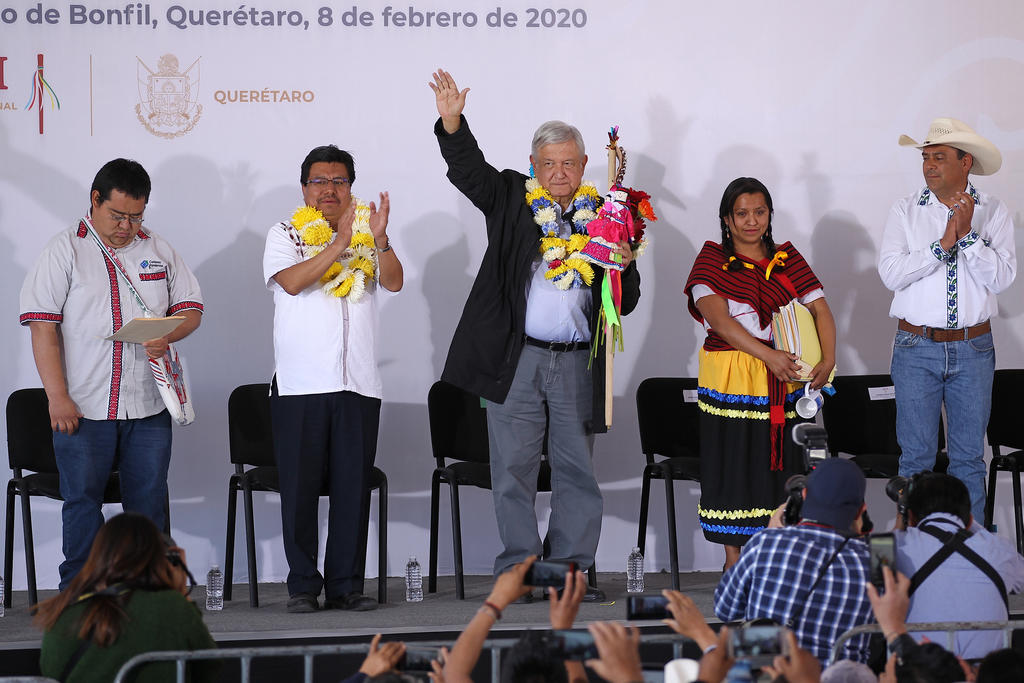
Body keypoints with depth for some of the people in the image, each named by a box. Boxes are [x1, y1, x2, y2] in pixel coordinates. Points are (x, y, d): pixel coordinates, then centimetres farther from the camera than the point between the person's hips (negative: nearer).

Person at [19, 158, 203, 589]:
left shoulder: (158, 251, 11)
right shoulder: (65, 251, 0)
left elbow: (191, 308, 15)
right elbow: (43, 327, -5)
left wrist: (167, 336, -9)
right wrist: (58, 396, -12)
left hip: (149, 408, 3)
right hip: (83, 408, -3)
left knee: (148, 503, 6)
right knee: (82, 501, 2)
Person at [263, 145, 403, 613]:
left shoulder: (366, 234, 14)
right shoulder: (286, 235, 7)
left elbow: (393, 282, -3)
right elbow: (291, 281, -13)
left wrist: (380, 240, -19)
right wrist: (340, 244, -18)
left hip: (358, 382, 2)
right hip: (300, 383, -2)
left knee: (353, 486, 1)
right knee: (300, 486, -2)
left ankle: (346, 584, 7)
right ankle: (303, 585, 4)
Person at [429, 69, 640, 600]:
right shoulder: (511, 200, 7)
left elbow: (625, 303, 10)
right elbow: (468, 170, -7)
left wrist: (626, 266, -10)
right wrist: (452, 122, -22)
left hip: (577, 365, 2)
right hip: (515, 361, -1)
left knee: (577, 472, 6)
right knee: (513, 470, 2)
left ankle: (570, 570, 15)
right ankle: (518, 569, 9)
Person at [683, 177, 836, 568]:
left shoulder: (787, 259, 12)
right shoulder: (712, 260, 2)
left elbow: (819, 308, 6)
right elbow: (718, 317, -12)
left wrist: (828, 360, -11)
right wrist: (769, 355, -21)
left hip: (782, 381, 3)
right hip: (730, 380, -3)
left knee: (780, 466, 2)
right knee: (733, 466, -1)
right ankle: (734, 567, 5)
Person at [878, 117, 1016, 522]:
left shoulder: (993, 213, 1)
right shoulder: (907, 211, 1)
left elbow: (1001, 278, -10)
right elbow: (891, 273, -11)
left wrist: (968, 234, -19)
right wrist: (943, 244, -18)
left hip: (973, 350, 0)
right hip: (917, 348, 0)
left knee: (969, 458, 7)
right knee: (916, 456, 4)